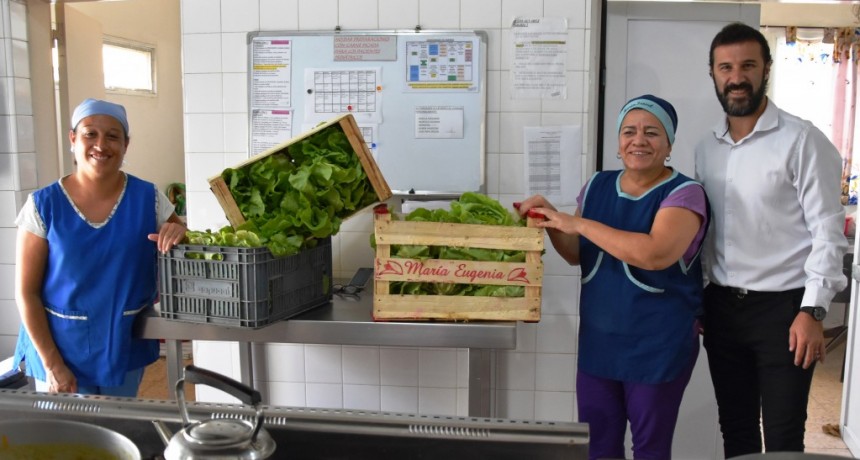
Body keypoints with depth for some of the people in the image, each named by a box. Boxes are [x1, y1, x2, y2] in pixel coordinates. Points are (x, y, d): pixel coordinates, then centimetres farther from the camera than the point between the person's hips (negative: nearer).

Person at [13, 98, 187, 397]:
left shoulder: (147, 198, -7)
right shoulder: (44, 205, -11)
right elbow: (26, 293, -8)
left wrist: (177, 233, -19)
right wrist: (52, 363, -12)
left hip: (126, 348, 2)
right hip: (62, 349, -2)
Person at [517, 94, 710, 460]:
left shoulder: (684, 193, -12)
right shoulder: (598, 186, 5)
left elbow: (655, 254, -29)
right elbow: (577, 255, 15)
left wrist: (579, 223, -24)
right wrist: (551, 219, -5)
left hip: (659, 348, -5)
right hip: (598, 343, 5)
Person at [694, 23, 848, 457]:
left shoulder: (802, 140, -9)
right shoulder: (705, 147, 7)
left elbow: (827, 230, -11)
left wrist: (813, 311, -16)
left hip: (782, 307, -5)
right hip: (722, 306, 5)